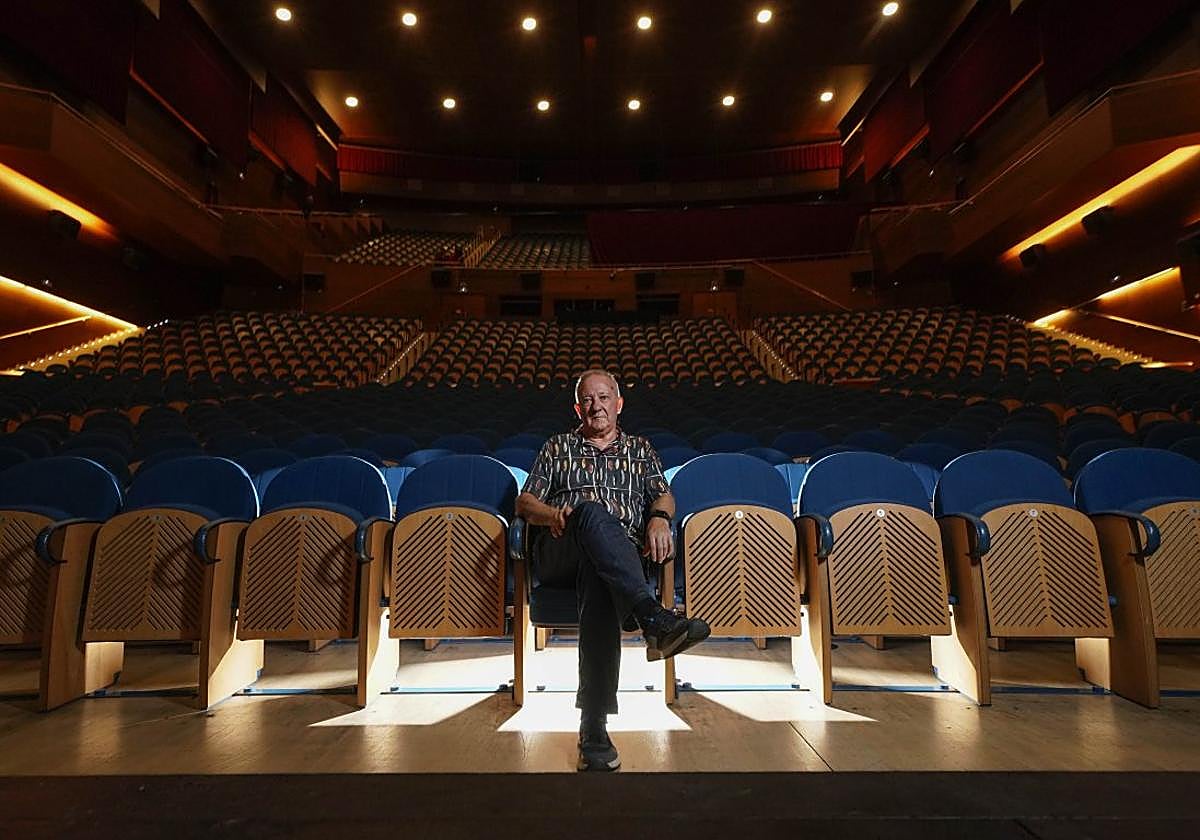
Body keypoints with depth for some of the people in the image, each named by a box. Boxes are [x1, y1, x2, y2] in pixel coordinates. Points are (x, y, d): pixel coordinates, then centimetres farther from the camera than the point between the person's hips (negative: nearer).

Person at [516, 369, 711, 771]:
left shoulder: (640, 449, 29)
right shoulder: (557, 448, 27)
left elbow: (664, 495, 15)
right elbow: (525, 501, 18)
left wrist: (659, 518, -10)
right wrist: (553, 514, -5)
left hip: (619, 553, 0)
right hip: (559, 554, 0)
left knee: (598, 578, -39)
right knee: (593, 512, -36)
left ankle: (594, 731, -41)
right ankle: (652, 617, -53)